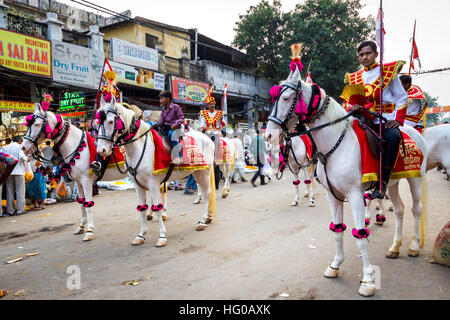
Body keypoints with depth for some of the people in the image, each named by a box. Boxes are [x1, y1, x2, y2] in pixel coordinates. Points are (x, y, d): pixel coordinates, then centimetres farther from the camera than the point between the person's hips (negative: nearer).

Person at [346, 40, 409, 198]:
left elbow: (402, 97, 8)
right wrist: (353, 107, -7)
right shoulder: (355, 78, 18)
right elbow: (351, 101, 19)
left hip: (386, 120, -3)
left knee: (392, 136, -35)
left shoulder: (389, 71, 9)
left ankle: (383, 180, -29)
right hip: (364, 120, 4)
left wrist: (398, 120, -6)